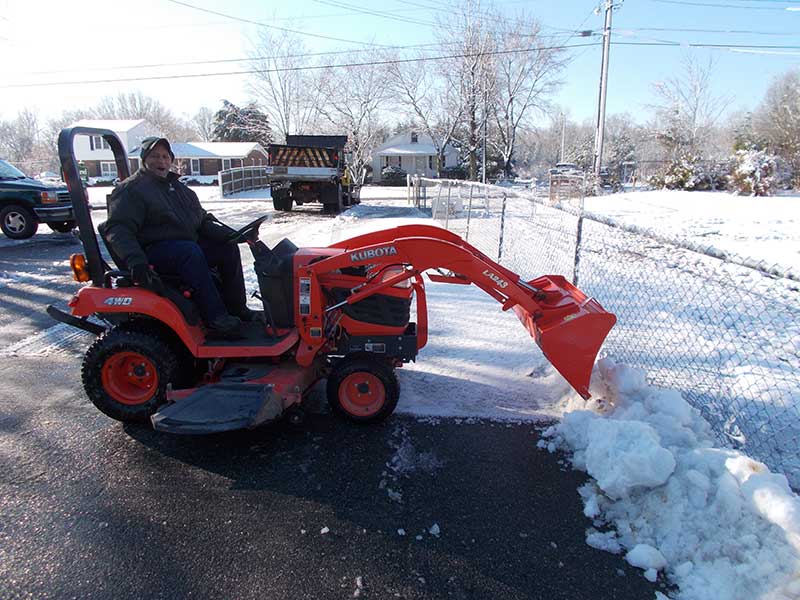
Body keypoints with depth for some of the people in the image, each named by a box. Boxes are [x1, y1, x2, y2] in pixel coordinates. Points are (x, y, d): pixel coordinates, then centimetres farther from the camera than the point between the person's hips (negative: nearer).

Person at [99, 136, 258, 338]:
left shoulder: (178, 187, 20)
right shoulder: (131, 189, -4)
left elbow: (202, 219, 20)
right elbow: (117, 230, -15)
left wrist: (227, 233, 0)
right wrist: (135, 260, -32)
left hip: (186, 246, 8)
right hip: (153, 252, -8)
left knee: (228, 247, -6)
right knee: (191, 251, -36)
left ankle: (236, 308, -5)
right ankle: (215, 318, -38)